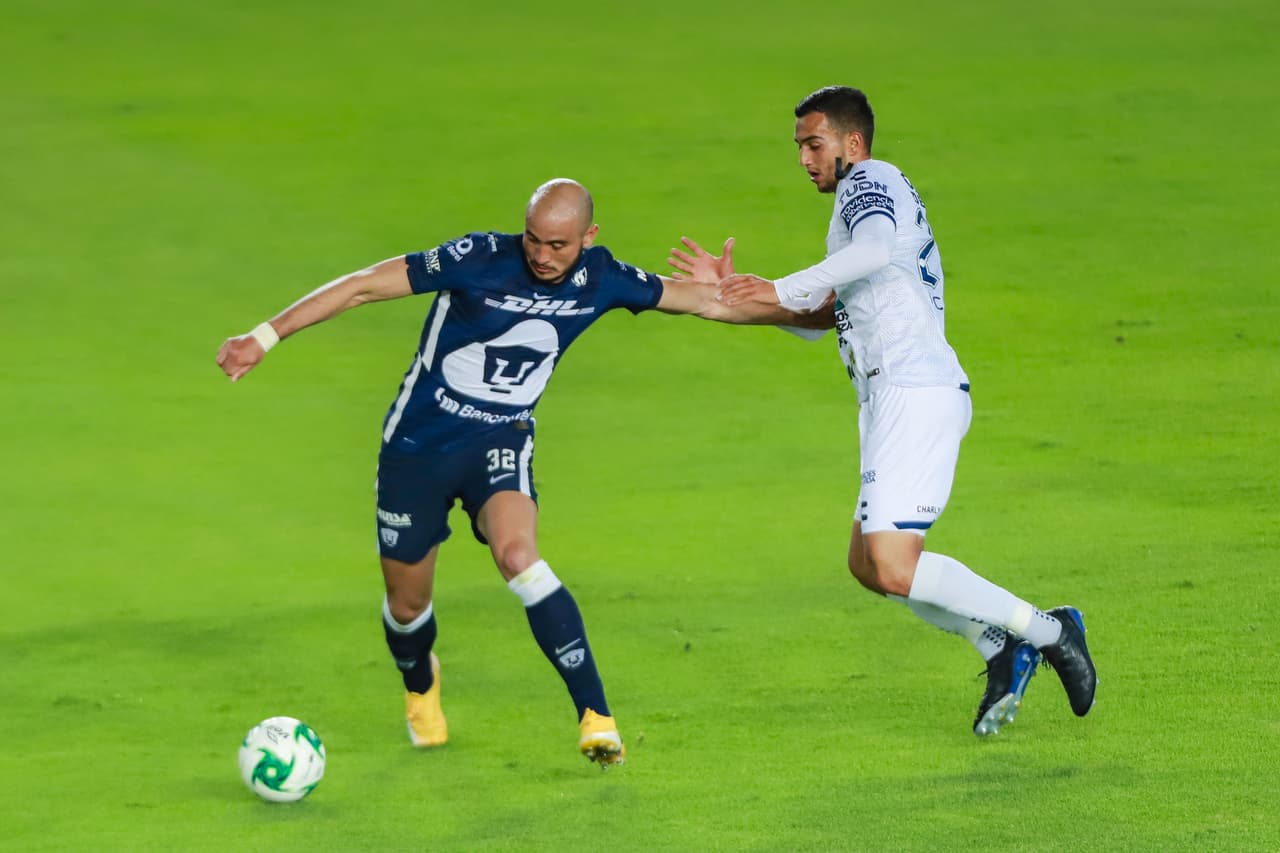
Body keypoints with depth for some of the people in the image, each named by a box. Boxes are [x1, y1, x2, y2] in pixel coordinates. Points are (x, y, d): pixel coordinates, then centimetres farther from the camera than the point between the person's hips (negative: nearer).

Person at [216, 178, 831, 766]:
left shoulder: (600, 280, -8)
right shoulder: (479, 259, -21)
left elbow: (703, 301, 5)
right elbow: (364, 286, -18)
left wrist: (808, 314, 8)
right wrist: (266, 336, -21)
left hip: (501, 441, 1)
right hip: (417, 444, -1)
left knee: (517, 553, -29)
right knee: (407, 601, 9)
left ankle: (596, 717, -29)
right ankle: (420, 687, 47)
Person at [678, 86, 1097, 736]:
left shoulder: (869, 182, -3)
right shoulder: (873, 198, 28)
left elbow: (875, 249, -28)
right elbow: (814, 320, 33)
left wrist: (784, 289, -27)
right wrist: (732, 287, 26)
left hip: (915, 390, -11)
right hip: (895, 397, 11)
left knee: (894, 569, -17)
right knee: (869, 563, 12)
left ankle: (1046, 631, -9)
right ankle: (1003, 650, 10)